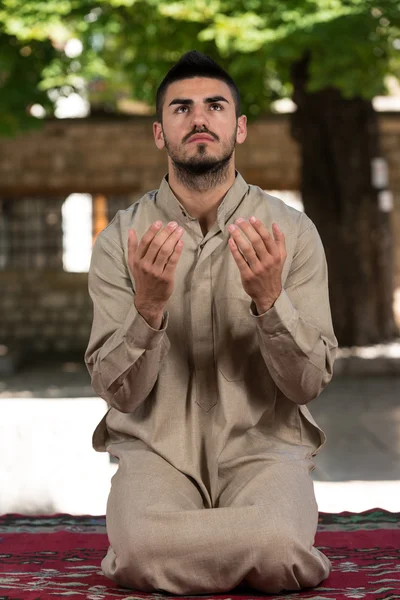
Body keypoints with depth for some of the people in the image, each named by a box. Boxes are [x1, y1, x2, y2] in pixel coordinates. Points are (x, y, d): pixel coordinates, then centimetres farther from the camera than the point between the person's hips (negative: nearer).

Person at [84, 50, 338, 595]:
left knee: (276, 548, -33)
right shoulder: (121, 238, 1)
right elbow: (119, 391, -4)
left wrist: (269, 299, -21)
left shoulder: (292, 232, 0)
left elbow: (310, 383, -4)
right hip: (156, 446, 0)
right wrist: (149, 305, -22)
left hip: (260, 445, 0)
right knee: (139, 548, -32)